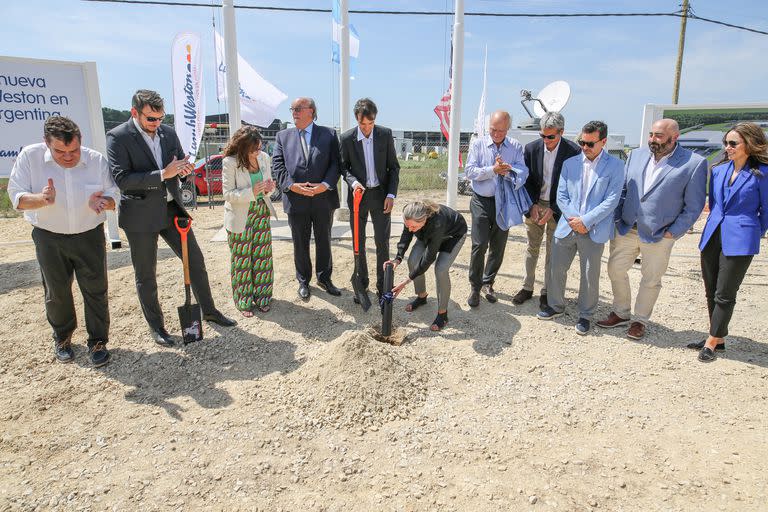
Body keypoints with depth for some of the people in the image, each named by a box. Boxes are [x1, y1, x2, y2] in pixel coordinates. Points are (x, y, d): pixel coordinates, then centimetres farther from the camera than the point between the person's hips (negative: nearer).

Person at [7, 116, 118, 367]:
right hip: (49, 238, 0)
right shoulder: (29, 156, -13)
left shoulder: (97, 160, -11)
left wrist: (102, 201, -28)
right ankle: (62, 338, 36)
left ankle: (97, 342, 19)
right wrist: (41, 199, -32)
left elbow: (114, 196, -4)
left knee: (96, 291, 2)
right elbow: (16, 197, -10)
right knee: (57, 293, 13)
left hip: (89, 236, 0)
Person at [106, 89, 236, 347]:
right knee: (146, 276, 8)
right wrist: (163, 174, -26)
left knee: (196, 261, 11)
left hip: (171, 209, 5)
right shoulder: (117, 137, -12)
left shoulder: (168, 132, 5)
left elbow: (180, 165, 15)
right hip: (141, 216, -5)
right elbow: (122, 179, -19)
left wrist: (183, 169, -10)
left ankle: (209, 310, 29)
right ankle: (155, 327, 24)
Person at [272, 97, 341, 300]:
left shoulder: (329, 134, 4)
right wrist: (291, 185, -16)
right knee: (300, 243, 11)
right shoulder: (283, 136, 8)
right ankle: (303, 281, 27)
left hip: (323, 199, 0)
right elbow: (277, 165, 0)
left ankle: (324, 278, 31)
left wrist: (325, 185, -18)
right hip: (296, 200, 1)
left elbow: (336, 163, -3)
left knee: (324, 241, 13)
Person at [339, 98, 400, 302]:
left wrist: (391, 194, -8)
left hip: (381, 195, 0)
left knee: (382, 243, 4)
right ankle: (361, 283, 24)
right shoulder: (347, 138, -6)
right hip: (359, 194, 1)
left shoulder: (386, 134, -5)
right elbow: (344, 167, 3)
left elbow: (394, 167, 0)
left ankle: (382, 286, 16)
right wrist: (353, 182, -17)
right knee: (358, 243, 9)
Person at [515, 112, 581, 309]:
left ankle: (547, 291, 17)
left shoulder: (574, 151, -14)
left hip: (557, 208, -3)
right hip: (534, 205, 3)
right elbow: (526, 180, 1)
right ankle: (527, 287, 23)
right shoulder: (531, 148, -7)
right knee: (532, 247, 11)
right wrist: (533, 205, -10)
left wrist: (553, 210, -15)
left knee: (553, 251, 5)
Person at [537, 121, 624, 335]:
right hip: (566, 227, 3)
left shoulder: (614, 166, -3)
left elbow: (611, 200, -9)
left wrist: (585, 221, -15)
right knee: (557, 269, 11)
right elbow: (561, 196, 5)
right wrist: (573, 219, -10)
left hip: (594, 231, -3)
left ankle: (585, 315, 23)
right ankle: (555, 305, 32)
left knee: (590, 276, 5)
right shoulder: (570, 163, 7)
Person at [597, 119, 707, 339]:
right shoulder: (637, 155, 4)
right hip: (626, 229, 4)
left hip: (659, 235, -4)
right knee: (615, 270, 10)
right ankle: (621, 313, 30)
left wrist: (673, 232, -9)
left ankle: (640, 321, 27)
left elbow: (694, 206, -7)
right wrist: (616, 219, 3)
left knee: (651, 280, 9)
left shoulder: (694, 163, -9)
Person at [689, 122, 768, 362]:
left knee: (724, 295, 1)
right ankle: (718, 338, 27)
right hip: (712, 237, 6)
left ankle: (712, 342, 12)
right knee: (711, 292, 13)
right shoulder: (719, 170, 7)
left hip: (739, 241, -6)